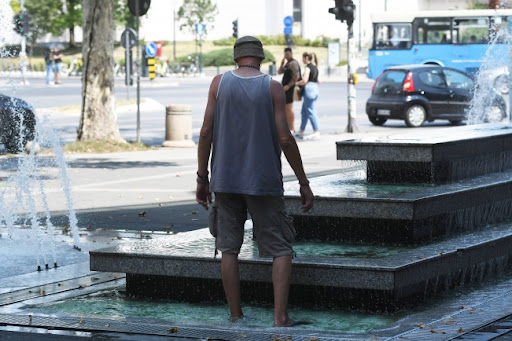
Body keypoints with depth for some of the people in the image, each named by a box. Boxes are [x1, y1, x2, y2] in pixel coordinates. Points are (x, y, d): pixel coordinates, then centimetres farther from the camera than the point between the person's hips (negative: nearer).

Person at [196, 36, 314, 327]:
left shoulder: (219, 83, 2)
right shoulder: (272, 87, -3)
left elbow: (206, 132, 0)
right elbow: (285, 139, -7)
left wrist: (202, 178, 8)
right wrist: (304, 183, -1)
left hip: (226, 180, 2)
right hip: (263, 182, -2)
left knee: (229, 249, 8)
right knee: (281, 250, 3)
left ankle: (236, 317, 8)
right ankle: (281, 317, -8)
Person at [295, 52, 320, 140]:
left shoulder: (308, 67, -12)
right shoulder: (315, 67, 15)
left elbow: (304, 81, -21)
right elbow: (317, 81, 20)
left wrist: (296, 83, -5)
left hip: (309, 90, -9)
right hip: (315, 89, 9)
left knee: (311, 112, -7)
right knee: (304, 112, 14)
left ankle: (316, 132, -8)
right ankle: (301, 132, 19)